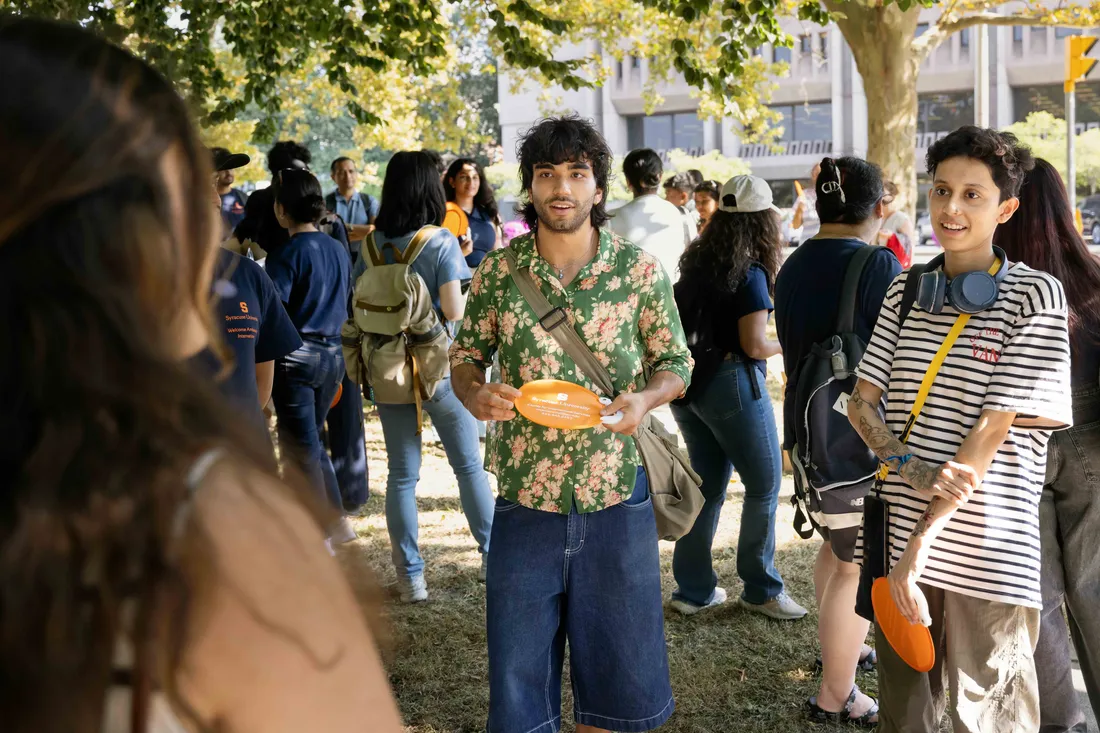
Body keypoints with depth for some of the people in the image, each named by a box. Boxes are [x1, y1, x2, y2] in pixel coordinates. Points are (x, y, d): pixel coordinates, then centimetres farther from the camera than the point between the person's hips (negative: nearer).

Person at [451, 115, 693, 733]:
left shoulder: (640, 270, -2)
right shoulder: (498, 272, -1)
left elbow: (676, 363, 5)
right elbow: (466, 356, 9)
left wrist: (645, 399, -16)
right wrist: (474, 393, -13)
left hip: (617, 496, 0)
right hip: (526, 497, 0)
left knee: (617, 665, 13)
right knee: (518, 671, 9)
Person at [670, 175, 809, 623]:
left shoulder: (696, 262, 8)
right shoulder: (750, 273, -13)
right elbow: (755, 345, -16)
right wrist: (786, 345, 1)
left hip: (688, 381, 8)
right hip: (731, 382, -8)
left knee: (707, 484, 15)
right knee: (764, 485, 6)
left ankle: (693, 589, 19)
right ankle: (760, 589, 14)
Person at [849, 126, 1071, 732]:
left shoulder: (1035, 296, -6)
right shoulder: (907, 290, 8)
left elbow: (994, 429, -12)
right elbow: (862, 402, 6)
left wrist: (922, 540, -16)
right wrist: (914, 471, -13)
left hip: (987, 555, -4)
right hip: (900, 534, 4)